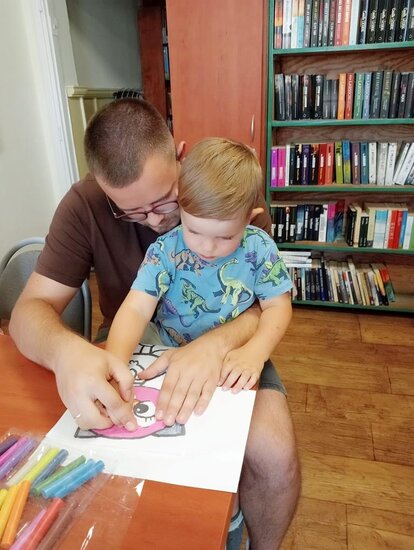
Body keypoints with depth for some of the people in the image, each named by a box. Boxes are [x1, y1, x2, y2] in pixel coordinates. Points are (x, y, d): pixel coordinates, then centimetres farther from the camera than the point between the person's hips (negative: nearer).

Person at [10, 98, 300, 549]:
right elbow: (31, 310, -15)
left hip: (222, 343, 0)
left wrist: (216, 344, -39)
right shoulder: (85, 206, -15)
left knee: (275, 456, -21)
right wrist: (65, 349, -40)